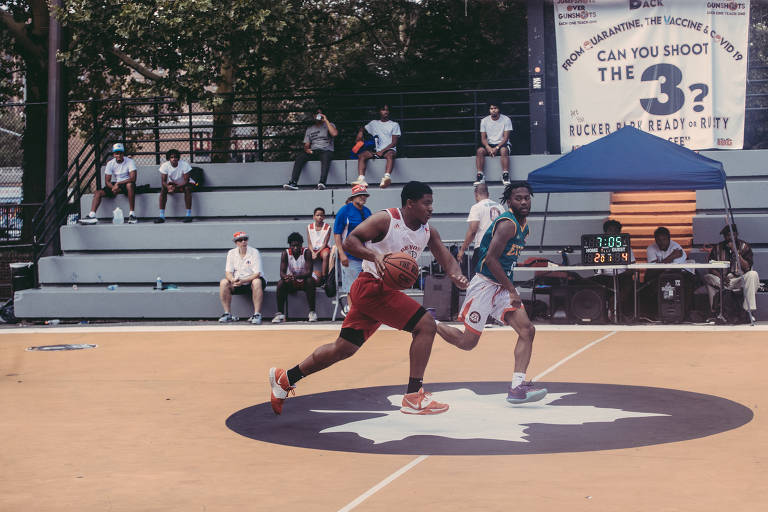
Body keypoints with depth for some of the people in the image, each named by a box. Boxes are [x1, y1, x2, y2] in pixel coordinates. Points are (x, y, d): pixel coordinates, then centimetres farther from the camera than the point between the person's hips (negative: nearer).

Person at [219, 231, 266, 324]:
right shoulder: (231, 253, 3)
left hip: (251, 281, -3)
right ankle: (228, 314, -17)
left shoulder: (254, 252, -9)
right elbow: (228, 272, -2)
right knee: (223, 282, -23)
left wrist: (243, 281, -31)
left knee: (257, 282, -36)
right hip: (237, 283, 3)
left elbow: (257, 274, -16)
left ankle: (257, 315, -34)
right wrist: (233, 280, -27)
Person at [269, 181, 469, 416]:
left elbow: (446, 258, 8)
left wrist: (456, 275, -15)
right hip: (372, 287, -9)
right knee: (425, 324, -16)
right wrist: (375, 256, -34)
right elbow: (349, 241, -16)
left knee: (344, 348, 14)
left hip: (388, 291, 9)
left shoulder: (428, 232, 9)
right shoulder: (385, 219, -13)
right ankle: (413, 396, -14)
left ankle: (285, 379, 26)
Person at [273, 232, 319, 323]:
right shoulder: (285, 253, -11)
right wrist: (286, 277, -43)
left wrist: (296, 276, -45)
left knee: (310, 281, -35)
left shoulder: (307, 252, -19)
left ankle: (312, 312, -29)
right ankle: (280, 313, -21)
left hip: (305, 280, -2)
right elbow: (282, 272, -17)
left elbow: (309, 272, -27)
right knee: (281, 283, -26)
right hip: (292, 283, 2)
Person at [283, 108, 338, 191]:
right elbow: (306, 144, 18)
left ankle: (322, 183, -55)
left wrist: (326, 120, -7)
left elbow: (334, 133, -10)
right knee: (300, 157, -26)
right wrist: (306, 149, -8)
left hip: (326, 150, -3)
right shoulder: (309, 129, 24)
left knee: (325, 156, -40)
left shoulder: (329, 125, 14)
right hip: (313, 151, 4)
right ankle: (293, 183, -35)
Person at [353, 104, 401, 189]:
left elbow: (394, 143, 1)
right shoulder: (374, 123, 21)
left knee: (390, 155, -40)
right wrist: (360, 132, 13)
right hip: (376, 151, 3)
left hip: (389, 149, -3)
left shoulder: (394, 125, 11)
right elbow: (363, 128, 39)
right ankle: (361, 179, -43)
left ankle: (386, 178, -64)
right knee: (361, 155, -25)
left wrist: (382, 151, -13)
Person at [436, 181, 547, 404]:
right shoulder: (507, 224, -17)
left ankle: (517, 386, -15)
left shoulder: (523, 225, 13)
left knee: (527, 330, -10)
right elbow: (490, 259, -23)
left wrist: (510, 289, 19)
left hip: (503, 286, 9)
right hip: (484, 285, -9)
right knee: (467, 342, -1)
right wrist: (512, 290, -20)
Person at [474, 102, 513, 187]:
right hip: (489, 145, 2)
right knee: (480, 150, -29)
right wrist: (488, 148, -20)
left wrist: (497, 148, -23)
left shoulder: (506, 120, -4)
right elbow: (483, 138, 1)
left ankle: (505, 175, -37)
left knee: (504, 150, -37)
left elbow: (506, 138, -9)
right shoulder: (484, 121, 4)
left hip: (502, 144, -2)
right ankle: (480, 175, -29)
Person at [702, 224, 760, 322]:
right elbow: (711, 268, 1)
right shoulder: (718, 248, 7)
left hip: (740, 280, -1)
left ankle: (749, 311, -33)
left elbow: (747, 267, -7)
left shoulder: (744, 246, 4)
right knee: (708, 278, -27)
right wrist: (721, 277, -18)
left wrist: (736, 252, -14)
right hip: (721, 281, 1)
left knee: (753, 274, -32)